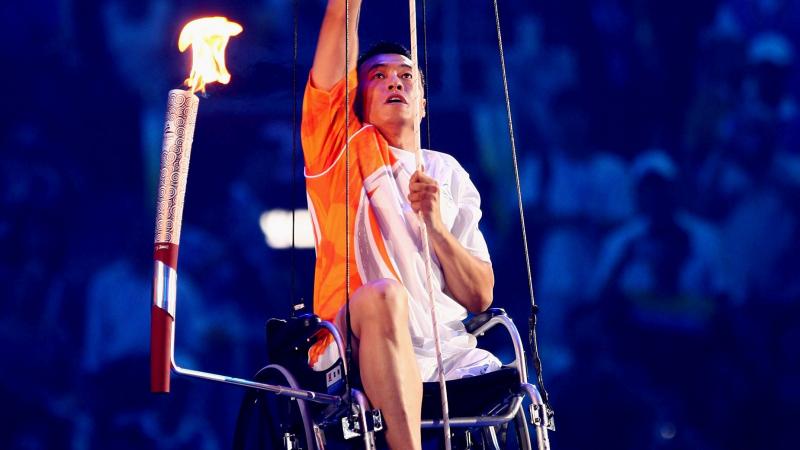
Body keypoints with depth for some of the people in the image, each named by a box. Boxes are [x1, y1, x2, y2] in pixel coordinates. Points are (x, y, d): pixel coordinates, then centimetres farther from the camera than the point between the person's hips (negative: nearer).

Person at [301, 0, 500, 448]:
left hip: (452, 353, 3)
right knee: (381, 294, -37)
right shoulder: (341, 147, 11)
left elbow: (480, 297, 12)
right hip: (364, 352, -3)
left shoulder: (449, 174, 20)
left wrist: (435, 225, -2)